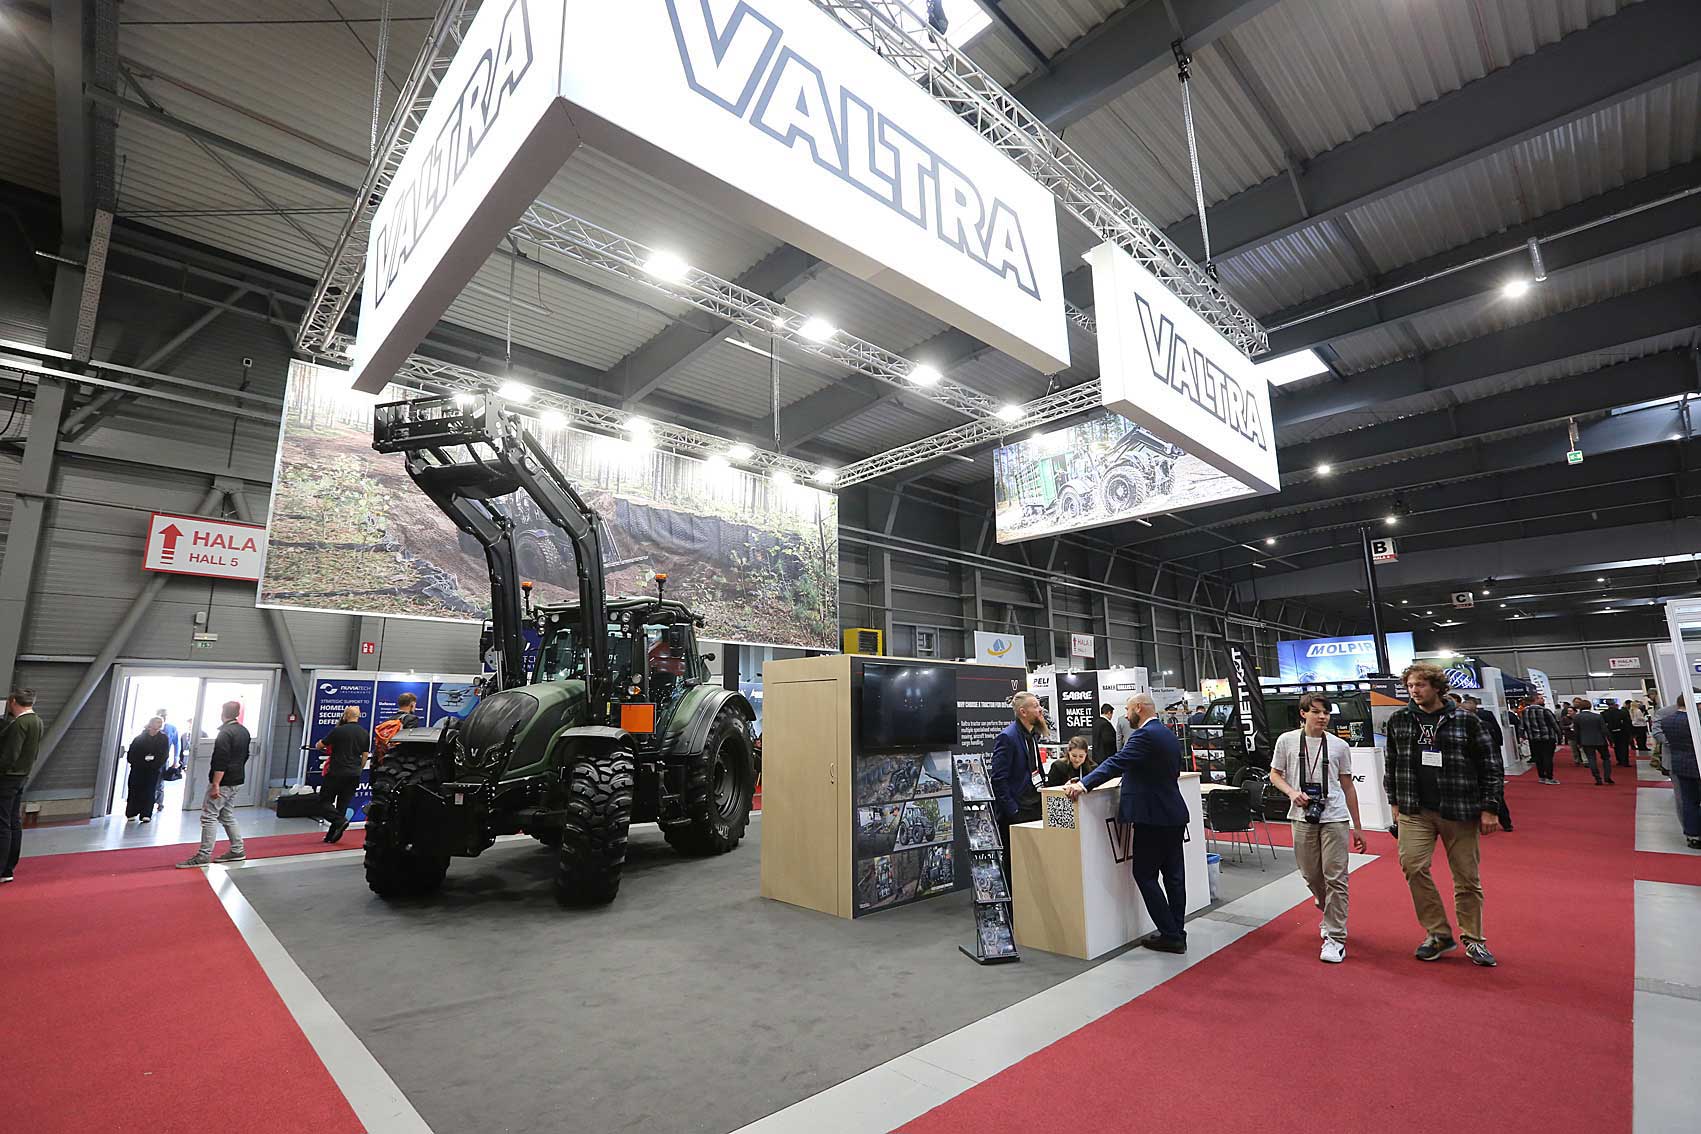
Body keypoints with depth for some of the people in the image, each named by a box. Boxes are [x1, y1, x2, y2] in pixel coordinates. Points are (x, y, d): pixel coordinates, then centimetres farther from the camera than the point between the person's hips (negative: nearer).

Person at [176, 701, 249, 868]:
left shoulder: (225, 733, -16)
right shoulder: (244, 732, 11)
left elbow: (220, 762, -22)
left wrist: (215, 784, -22)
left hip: (223, 783, -9)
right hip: (237, 782, 9)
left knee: (209, 816, -3)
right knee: (228, 816, 16)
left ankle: (204, 856, 0)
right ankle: (237, 851, 17)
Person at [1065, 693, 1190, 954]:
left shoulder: (1144, 735, -17)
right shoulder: (1169, 734, 13)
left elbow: (1117, 763, -28)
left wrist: (1084, 784, -32)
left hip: (1152, 817, -10)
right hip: (1174, 814, 10)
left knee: (1145, 874, -1)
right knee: (1173, 874, 13)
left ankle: (1170, 935, 2)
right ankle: (1177, 932, 20)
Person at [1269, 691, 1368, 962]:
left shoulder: (1339, 746, 2)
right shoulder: (1287, 741, 0)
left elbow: (1348, 787, 8)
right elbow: (1275, 775, 8)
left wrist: (1358, 827, 9)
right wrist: (1293, 793, -12)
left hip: (1334, 818, -1)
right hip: (1302, 818, 1)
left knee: (1335, 878, -5)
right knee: (1312, 877, 12)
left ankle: (1335, 938, 4)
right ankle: (1330, 915, 40)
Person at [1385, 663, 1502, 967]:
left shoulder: (1466, 721, -3)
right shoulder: (1399, 720, 5)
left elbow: (1491, 765, 0)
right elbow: (1391, 763, 13)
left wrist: (1489, 808, -4)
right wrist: (1394, 801, 13)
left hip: (1460, 812, -2)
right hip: (1414, 811, 2)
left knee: (1467, 878, 7)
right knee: (1413, 867, -9)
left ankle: (1473, 940, 25)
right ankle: (1438, 934, 7)